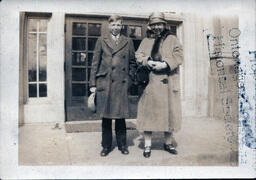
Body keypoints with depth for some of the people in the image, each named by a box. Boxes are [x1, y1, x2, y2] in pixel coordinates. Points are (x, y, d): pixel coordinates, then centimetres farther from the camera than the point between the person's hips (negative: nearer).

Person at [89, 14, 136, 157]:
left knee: (121, 115, 6)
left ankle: (122, 145, 22)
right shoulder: (101, 41, 8)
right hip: (104, 83, -1)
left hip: (121, 84, 1)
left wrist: (130, 79, 6)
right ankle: (106, 146, 19)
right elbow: (95, 63, 5)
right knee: (106, 116, 5)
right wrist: (93, 84, -1)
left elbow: (132, 62, 16)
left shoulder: (128, 42, 12)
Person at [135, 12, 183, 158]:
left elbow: (179, 57, 0)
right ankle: (147, 145, 13)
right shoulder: (146, 41, 17)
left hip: (168, 83, -1)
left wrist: (165, 64, -15)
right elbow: (138, 56, 7)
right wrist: (147, 61, -13)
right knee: (148, 112, 0)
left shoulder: (172, 39, 11)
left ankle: (168, 143, 22)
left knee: (169, 111, 4)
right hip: (150, 82, 1)